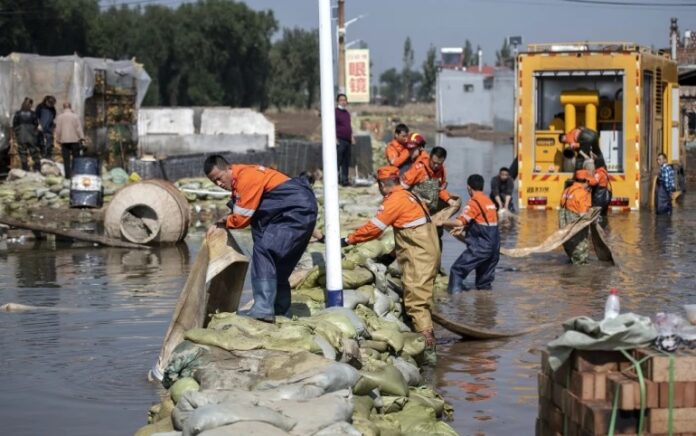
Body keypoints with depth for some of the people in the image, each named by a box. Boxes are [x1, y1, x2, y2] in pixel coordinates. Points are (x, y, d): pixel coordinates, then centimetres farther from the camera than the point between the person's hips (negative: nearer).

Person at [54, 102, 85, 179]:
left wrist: (58, 140, 10)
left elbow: (58, 130, 2)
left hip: (64, 141, 1)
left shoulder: (59, 117, 2)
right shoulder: (75, 116, -2)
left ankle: (68, 174, -2)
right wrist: (81, 138, -2)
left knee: (66, 159, 2)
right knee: (76, 158, 6)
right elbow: (79, 128, -5)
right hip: (74, 140, -1)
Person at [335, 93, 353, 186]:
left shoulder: (347, 113, 20)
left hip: (347, 140, 8)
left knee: (346, 162, 9)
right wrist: (335, 138, -17)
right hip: (339, 140, -8)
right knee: (337, 161, -10)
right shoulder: (335, 112, -5)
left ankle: (345, 180, 14)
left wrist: (351, 136, 19)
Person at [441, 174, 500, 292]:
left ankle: (455, 291, -15)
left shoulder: (474, 202, -11)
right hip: (494, 246, 8)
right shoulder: (489, 201, 15)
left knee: (457, 269, -5)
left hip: (480, 247, -8)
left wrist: (442, 222, -7)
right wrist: (463, 228, 13)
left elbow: (460, 221, -19)